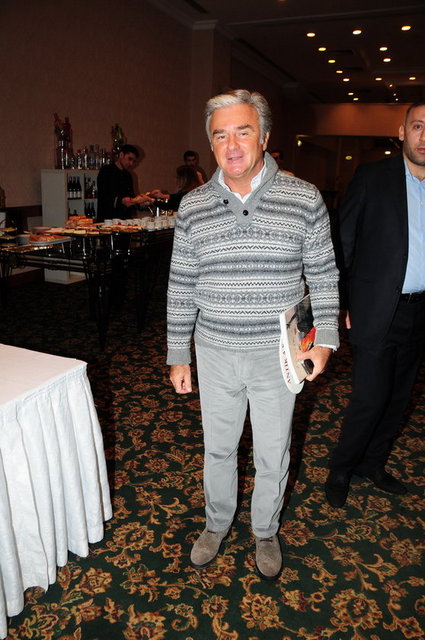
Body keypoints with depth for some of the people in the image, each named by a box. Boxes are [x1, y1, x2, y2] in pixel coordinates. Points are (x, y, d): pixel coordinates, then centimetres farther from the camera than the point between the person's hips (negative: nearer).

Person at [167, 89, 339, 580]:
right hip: (215, 355, 2)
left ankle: (266, 531, 44)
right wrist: (178, 356, 3)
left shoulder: (305, 199, -7)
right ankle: (218, 523, 47)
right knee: (218, 448, 19)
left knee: (272, 455, 16)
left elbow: (323, 276, 1)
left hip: (278, 356, -1)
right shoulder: (193, 207, -3)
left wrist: (325, 339, -8)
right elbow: (181, 287, 2)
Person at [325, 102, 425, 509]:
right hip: (378, 311, -5)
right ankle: (340, 471, 22)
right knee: (370, 399, -2)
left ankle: (372, 464, 36)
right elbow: (342, 243, -5)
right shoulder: (373, 177, -4)